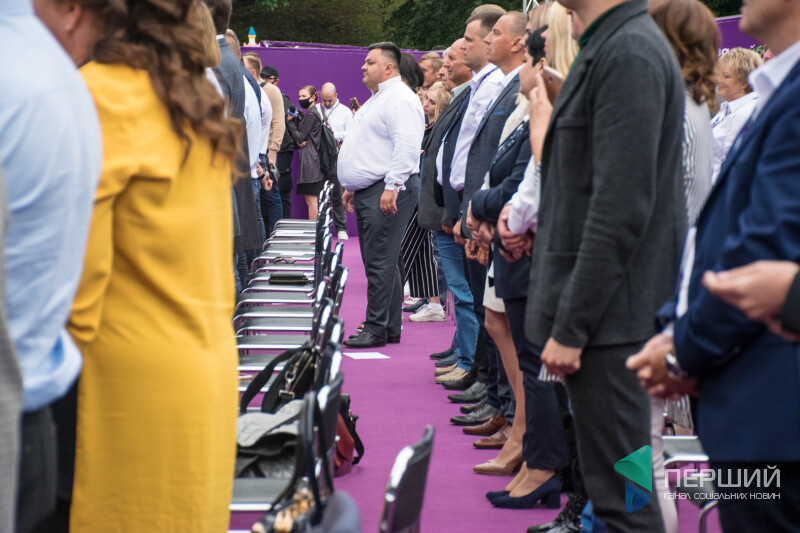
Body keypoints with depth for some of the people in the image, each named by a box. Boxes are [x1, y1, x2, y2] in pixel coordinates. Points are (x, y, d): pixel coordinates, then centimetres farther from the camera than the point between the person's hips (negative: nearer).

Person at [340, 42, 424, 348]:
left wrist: (392, 187, -26)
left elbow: (407, 147, -21)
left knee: (380, 263, -11)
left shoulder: (400, 99, -11)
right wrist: (352, 187, 27)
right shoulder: (376, 99, 23)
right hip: (368, 191, 11)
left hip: (387, 191, -11)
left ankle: (376, 329, -9)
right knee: (381, 263, 11)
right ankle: (390, 328, 15)